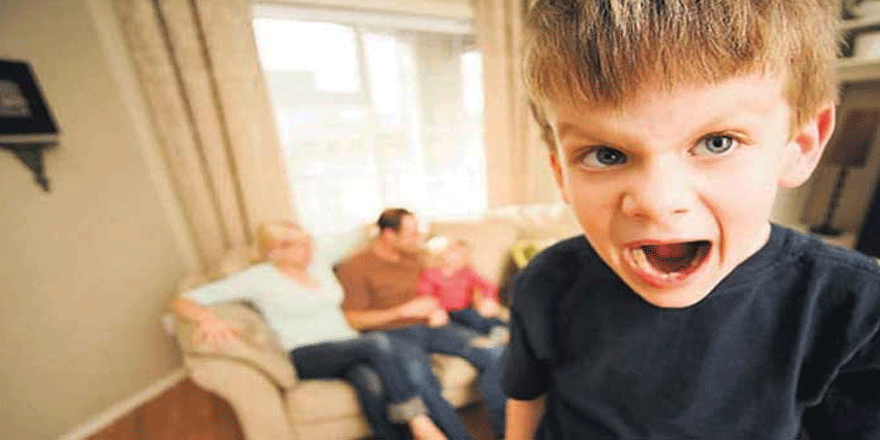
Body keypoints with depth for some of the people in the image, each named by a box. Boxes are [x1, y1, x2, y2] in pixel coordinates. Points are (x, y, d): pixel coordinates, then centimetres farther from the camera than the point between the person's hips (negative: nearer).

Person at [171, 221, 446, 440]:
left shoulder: (319, 261, 10)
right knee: (378, 343, -32)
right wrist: (208, 318, -27)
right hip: (307, 357, -4)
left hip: (350, 349, 4)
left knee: (371, 384, -32)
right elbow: (181, 302, -5)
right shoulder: (258, 278, -3)